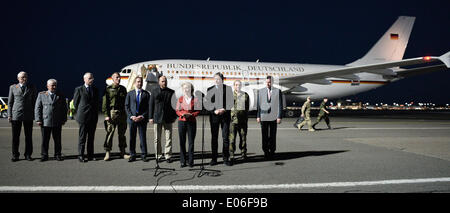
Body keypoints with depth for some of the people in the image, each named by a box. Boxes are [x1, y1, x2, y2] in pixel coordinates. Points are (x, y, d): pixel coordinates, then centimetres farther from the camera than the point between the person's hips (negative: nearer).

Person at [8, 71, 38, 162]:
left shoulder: (32, 87, 9)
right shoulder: (13, 87, 9)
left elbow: (35, 101, 10)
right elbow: (10, 102, 9)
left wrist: (35, 114, 3)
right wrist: (9, 115, 1)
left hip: (28, 116, 0)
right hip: (16, 115, 0)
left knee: (29, 136, 3)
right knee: (15, 136, 3)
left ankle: (28, 155, 12)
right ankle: (15, 155, 12)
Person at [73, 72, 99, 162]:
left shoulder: (95, 89, 11)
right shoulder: (79, 89, -2)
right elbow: (75, 103, 3)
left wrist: (96, 116, 12)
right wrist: (80, 113, 7)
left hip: (93, 118, 4)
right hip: (83, 117, -4)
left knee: (91, 138, 9)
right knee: (82, 137, 0)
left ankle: (90, 155, 15)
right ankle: (81, 156, 7)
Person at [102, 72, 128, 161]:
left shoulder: (123, 89, 13)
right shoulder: (108, 89, 2)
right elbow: (105, 103, -2)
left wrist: (126, 113, 9)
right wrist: (106, 115, -10)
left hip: (122, 113, 4)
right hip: (112, 113, -4)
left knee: (122, 133, 9)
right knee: (109, 133, -5)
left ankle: (122, 152, 17)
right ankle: (107, 153, 2)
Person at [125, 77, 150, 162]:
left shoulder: (146, 94, 6)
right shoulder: (130, 94, 10)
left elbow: (148, 107, 2)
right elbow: (126, 106, 6)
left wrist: (142, 116, -10)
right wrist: (131, 116, -7)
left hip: (142, 119, -1)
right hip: (132, 118, 1)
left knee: (143, 137, 0)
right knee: (132, 138, 5)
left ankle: (143, 155, 9)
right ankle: (132, 155, 14)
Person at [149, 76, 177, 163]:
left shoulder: (171, 92, 6)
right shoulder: (154, 91, 6)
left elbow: (174, 105, 8)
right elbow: (151, 105, 5)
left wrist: (174, 116, 3)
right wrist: (150, 117, 0)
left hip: (168, 118, 0)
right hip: (157, 118, 1)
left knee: (168, 138, -1)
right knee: (157, 138, 7)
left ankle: (168, 156, 5)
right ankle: (158, 155, 17)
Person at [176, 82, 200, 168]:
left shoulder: (195, 99, 4)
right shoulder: (180, 99, 10)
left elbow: (198, 111, 2)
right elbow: (177, 110, 10)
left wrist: (191, 115, -14)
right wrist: (182, 114, -10)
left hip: (192, 122, -1)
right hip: (182, 121, 2)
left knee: (191, 142, 0)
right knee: (182, 142, 1)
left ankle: (191, 161, 7)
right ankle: (183, 161, 8)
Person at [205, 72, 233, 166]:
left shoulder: (228, 88, 4)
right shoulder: (210, 89, 8)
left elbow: (230, 102, 1)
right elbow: (207, 103, 4)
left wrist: (224, 109, -14)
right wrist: (214, 111, -11)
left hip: (225, 115, -1)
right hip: (214, 116, 1)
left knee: (226, 137, 0)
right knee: (214, 137, 4)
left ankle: (226, 158, 9)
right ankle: (214, 159, 11)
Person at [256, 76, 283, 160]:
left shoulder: (278, 91, 2)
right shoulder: (260, 91, 6)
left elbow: (280, 105, 1)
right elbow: (258, 104, 7)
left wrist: (279, 117, -5)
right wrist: (258, 116, 1)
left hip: (273, 117, -1)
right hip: (263, 117, 1)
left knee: (273, 136, 5)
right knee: (265, 136, 2)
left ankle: (272, 152, 16)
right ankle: (266, 152, 11)